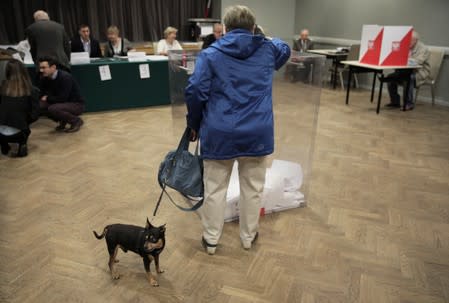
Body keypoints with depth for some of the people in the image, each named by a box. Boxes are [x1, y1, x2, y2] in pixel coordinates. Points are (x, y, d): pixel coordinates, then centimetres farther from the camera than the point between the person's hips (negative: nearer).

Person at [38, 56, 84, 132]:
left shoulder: (65, 77, -23)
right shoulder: (45, 79, -2)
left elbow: (62, 98, -26)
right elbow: (43, 95, 4)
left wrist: (47, 98, -13)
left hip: (76, 104, -7)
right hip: (62, 103, 7)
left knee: (53, 109, -31)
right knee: (40, 105, -12)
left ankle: (76, 121, -7)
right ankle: (63, 121, 7)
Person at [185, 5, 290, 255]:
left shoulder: (210, 54, -1)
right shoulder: (268, 50, 7)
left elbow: (195, 92, -8)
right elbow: (285, 50, 31)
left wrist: (194, 124, 6)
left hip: (220, 133, -1)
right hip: (257, 133, 2)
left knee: (215, 189, 12)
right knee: (253, 188, 16)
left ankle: (211, 240, 26)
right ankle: (248, 237, 32)